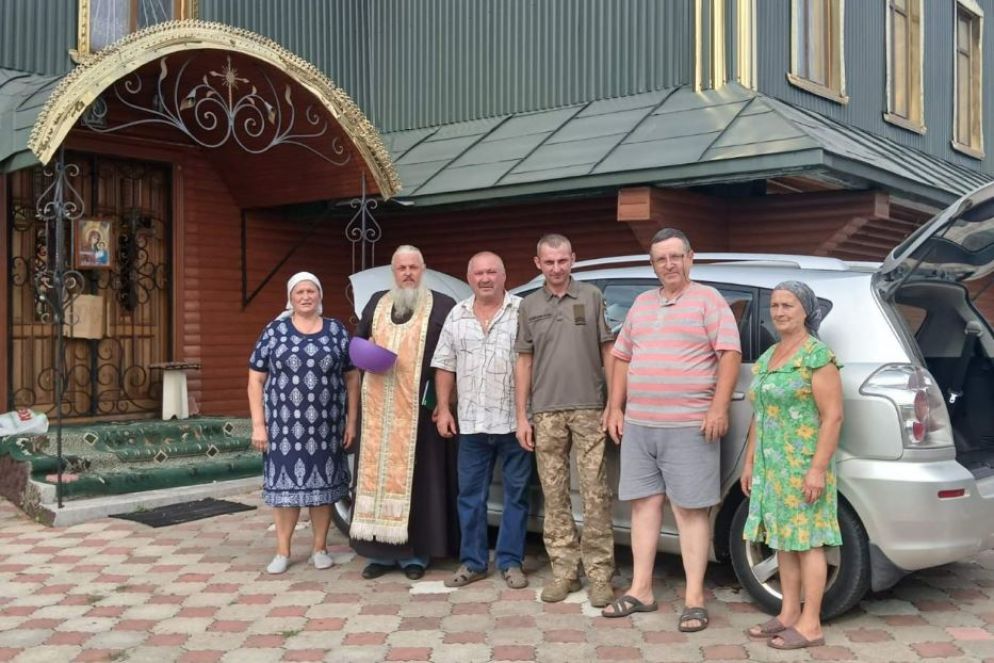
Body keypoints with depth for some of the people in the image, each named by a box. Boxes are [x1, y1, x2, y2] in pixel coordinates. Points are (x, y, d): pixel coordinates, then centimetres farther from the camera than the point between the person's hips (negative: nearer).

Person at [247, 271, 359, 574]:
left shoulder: (336, 331, 5)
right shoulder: (274, 331, 2)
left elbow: (352, 378, 8)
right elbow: (256, 380, 2)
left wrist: (351, 421, 3)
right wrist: (258, 424, -4)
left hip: (325, 426, 1)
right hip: (284, 425, -1)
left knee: (322, 482, 7)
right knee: (285, 484, 4)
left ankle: (320, 548, 20)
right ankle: (282, 551, 15)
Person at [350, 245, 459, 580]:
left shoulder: (443, 306, 1)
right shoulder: (376, 303, 16)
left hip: (420, 408, -4)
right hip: (378, 407, 4)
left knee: (417, 476, -1)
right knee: (378, 473, 4)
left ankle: (414, 552, 7)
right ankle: (380, 551, 11)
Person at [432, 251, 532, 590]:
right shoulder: (456, 316, 10)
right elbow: (445, 366, 12)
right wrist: (443, 409, 4)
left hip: (514, 421, -3)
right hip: (471, 422, 3)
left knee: (516, 494, 5)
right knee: (470, 495, 8)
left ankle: (510, 562, 15)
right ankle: (472, 562, 19)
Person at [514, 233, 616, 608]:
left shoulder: (591, 297, 5)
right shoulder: (529, 306, 11)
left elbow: (608, 352, 5)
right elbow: (524, 362, 11)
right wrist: (521, 416, 6)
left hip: (588, 409, -2)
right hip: (546, 413, 2)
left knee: (595, 495, -3)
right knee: (554, 496, 6)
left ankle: (599, 574, 4)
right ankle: (564, 571, 15)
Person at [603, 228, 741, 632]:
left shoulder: (708, 300, -1)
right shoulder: (641, 304, 17)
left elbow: (730, 355, -8)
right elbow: (622, 358, 20)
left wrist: (718, 408, -17)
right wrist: (616, 408, 13)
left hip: (689, 426, -6)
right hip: (638, 424, 6)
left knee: (690, 509, -3)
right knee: (644, 504, 9)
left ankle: (694, 598, 3)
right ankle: (641, 590, 17)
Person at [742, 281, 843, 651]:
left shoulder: (817, 356, -10)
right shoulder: (767, 356, 14)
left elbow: (833, 416, -15)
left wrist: (818, 468, -20)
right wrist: (750, 462, 18)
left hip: (804, 466, -8)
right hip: (772, 465, 8)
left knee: (806, 541, -3)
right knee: (782, 539, 12)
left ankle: (810, 625, 4)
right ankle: (789, 614, 21)